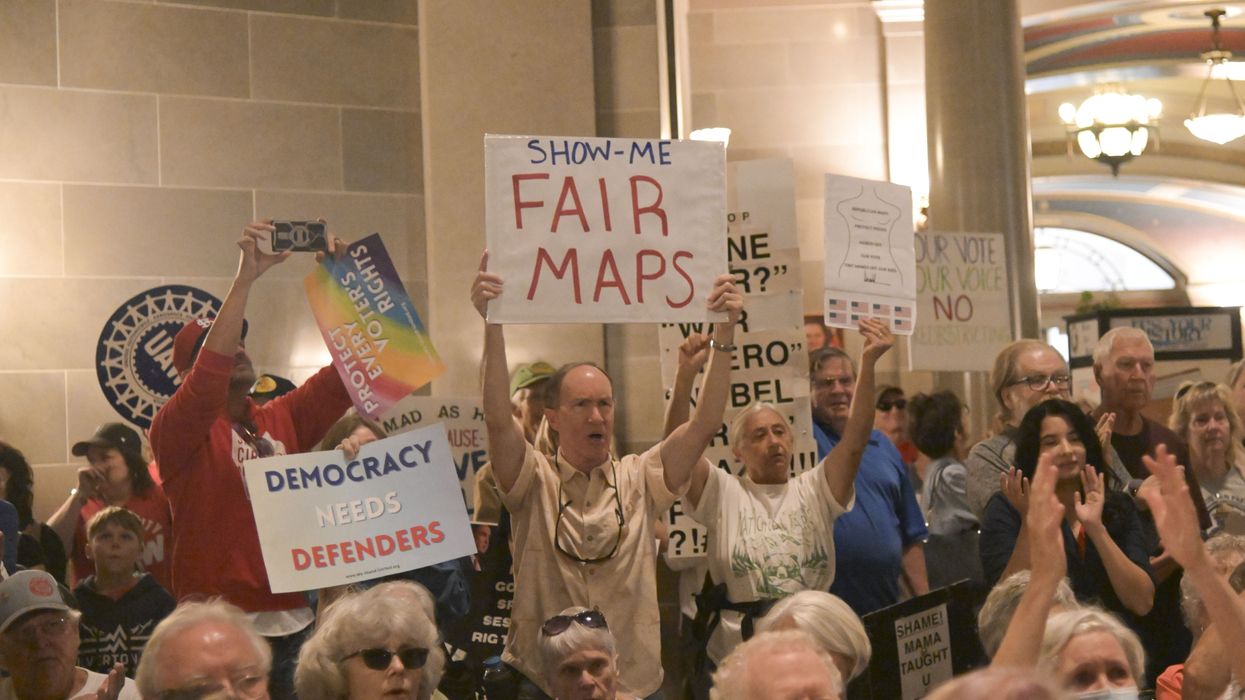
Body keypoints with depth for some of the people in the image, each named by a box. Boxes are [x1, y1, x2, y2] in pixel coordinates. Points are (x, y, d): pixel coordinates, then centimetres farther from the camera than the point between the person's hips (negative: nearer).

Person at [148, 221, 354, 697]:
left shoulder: (283, 419, 13)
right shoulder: (175, 430, -3)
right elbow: (210, 372, -21)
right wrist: (245, 278, -23)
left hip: (294, 621, 5)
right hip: (222, 629, -5)